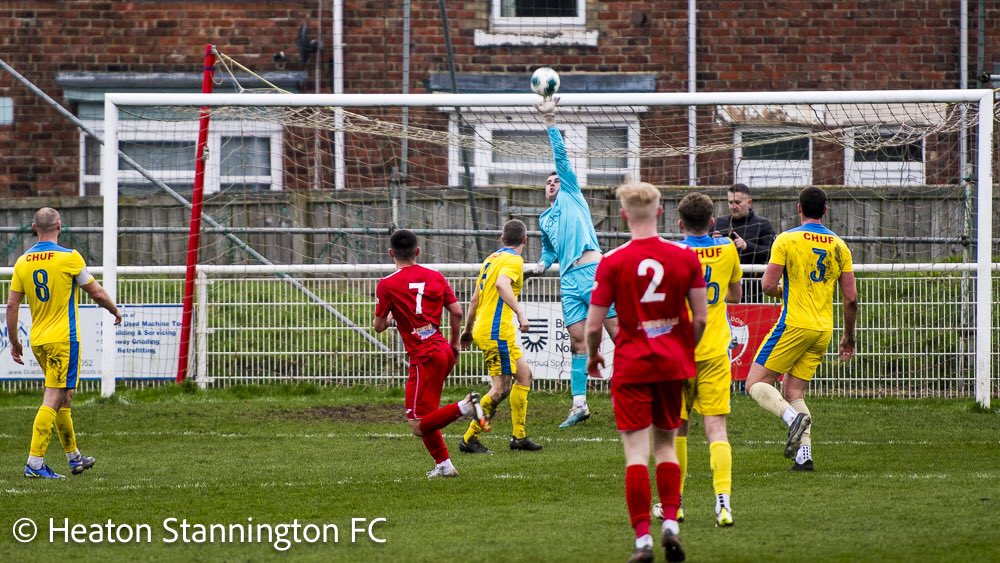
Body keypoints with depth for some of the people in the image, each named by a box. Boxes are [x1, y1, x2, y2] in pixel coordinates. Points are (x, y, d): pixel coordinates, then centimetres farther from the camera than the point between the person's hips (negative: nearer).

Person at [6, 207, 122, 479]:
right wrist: (115, 311, 15)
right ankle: (35, 462, -14)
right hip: (63, 339, -6)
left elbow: (11, 305, 4)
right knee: (53, 400, -7)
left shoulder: (22, 262, 3)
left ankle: (74, 457, 29)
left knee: (64, 398, 19)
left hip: (37, 341, 6)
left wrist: (14, 342, 13)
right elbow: (97, 293, -4)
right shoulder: (69, 257, -11)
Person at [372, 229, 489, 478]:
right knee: (424, 414, 21)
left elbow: (379, 326, 0)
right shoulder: (436, 277, 7)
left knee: (418, 425, -5)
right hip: (443, 350, 7)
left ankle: (464, 406, -24)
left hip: (424, 357, -7)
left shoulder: (386, 285, -6)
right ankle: (443, 465, 17)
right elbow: (457, 312, 6)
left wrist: (386, 317, 24)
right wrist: (454, 344, 20)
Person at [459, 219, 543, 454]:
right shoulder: (513, 261, -7)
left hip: (482, 329, 9)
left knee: (524, 374, 13)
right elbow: (502, 284, -27)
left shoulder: (491, 259, 18)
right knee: (501, 388, -5)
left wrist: (468, 329, 28)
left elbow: (475, 298, 21)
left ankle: (519, 436, 11)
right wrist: (520, 312, -33)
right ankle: (469, 439, -3)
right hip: (497, 331, -9)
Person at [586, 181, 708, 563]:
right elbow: (701, 318, -2)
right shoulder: (685, 256, -2)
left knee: (636, 451, -2)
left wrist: (592, 357, 11)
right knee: (665, 445, 17)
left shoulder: (612, 262, -10)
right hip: (673, 364, 3)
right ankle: (670, 522, 3)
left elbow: (593, 324, -8)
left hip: (631, 365, -3)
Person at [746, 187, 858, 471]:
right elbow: (851, 298, 7)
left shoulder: (787, 240, -5)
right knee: (793, 391, 13)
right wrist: (849, 337, 17)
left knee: (756, 384, 0)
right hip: (823, 331, 5)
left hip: (794, 324, -5)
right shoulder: (839, 245, 8)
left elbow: (768, 285, -10)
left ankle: (793, 417, -27)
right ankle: (804, 455, -2)